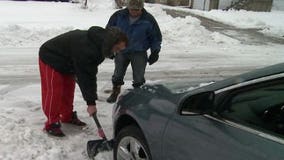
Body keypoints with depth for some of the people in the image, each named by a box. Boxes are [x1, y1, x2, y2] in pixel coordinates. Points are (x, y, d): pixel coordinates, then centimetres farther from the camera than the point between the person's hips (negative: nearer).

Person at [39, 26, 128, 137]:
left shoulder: (99, 43, -9)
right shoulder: (86, 49, -38)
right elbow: (85, 77, -36)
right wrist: (91, 102, -31)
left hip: (66, 62, 9)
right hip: (51, 58, -9)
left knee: (68, 90, 13)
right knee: (54, 92, -9)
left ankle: (68, 116, 26)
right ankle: (52, 124, 1)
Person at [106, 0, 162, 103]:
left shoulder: (149, 20, -11)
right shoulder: (118, 16, -8)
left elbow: (156, 37, 1)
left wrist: (155, 52, -7)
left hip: (139, 53, -2)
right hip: (121, 51, 2)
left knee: (138, 78, 2)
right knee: (118, 75, 13)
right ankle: (115, 93, 32)